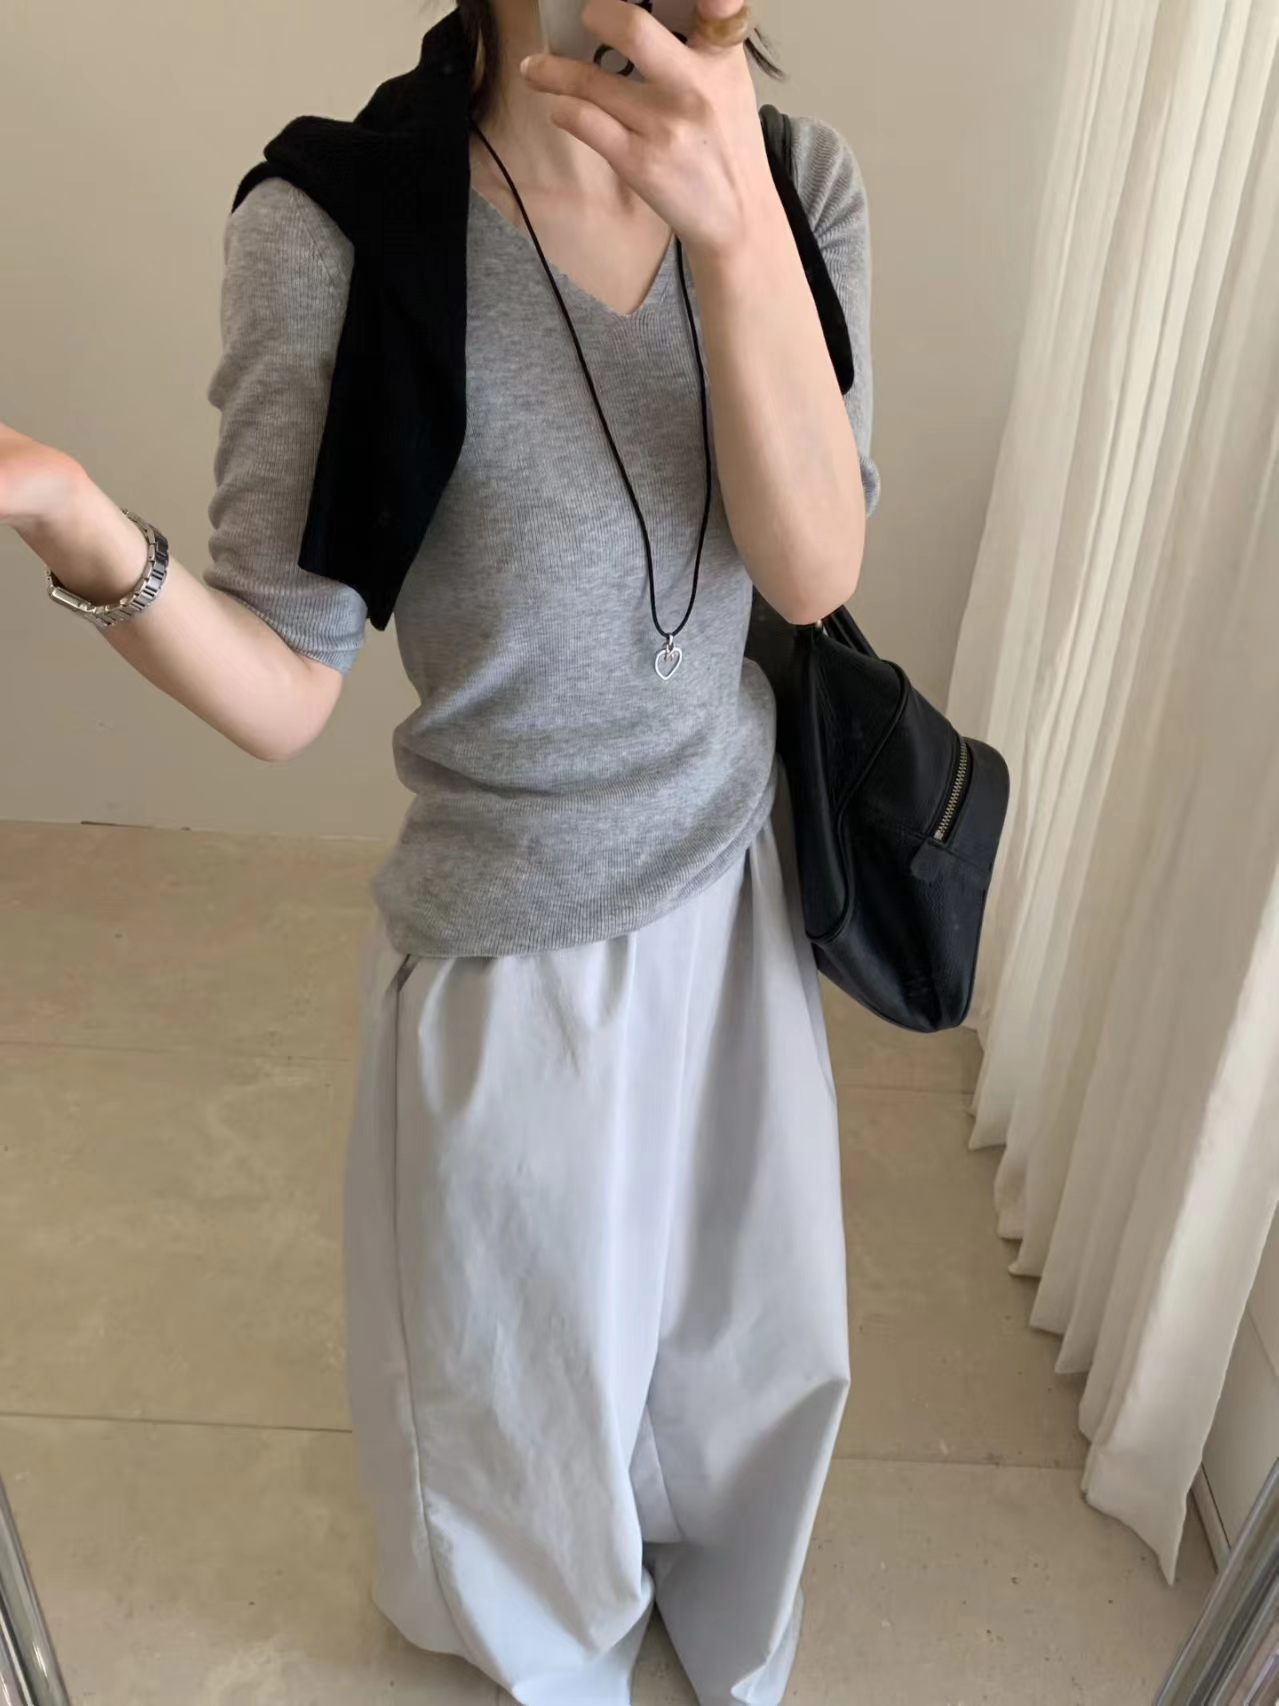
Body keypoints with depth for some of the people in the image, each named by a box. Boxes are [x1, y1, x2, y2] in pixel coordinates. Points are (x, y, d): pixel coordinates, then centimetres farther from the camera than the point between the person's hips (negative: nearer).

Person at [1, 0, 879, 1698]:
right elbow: (284, 696, -17)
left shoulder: (795, 179, -7)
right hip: (512, 962, -4)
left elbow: (813, 569, -18)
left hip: (737, 891, 5)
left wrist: (732, 224, -31)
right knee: (529, 1374, 23)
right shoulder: (333, 231, -20)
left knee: (751, 1329, 27)